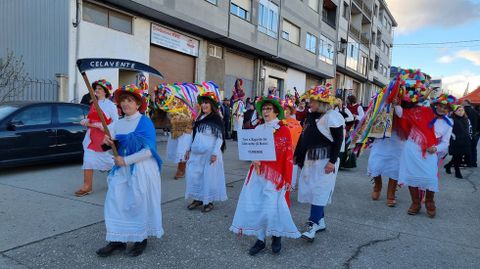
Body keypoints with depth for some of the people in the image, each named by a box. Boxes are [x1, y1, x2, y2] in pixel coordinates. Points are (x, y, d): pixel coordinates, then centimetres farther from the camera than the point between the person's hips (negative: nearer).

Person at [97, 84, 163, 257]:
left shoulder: (145, 122, -11)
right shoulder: (119, 124, 9)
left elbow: (149, 150, -17)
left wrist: (126, 161, -16)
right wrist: (108, 143, -6)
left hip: (141, 169, -6)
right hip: (121, 169, 6)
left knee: (139, 204, 3)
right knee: (115, 202, 3)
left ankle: (141, 240, 20)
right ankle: (117, 240, 14)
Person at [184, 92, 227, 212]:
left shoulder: (216, 119, -6)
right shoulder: (199, 118, 14)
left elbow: (220, 137, -10)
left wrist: (215, 153, -17)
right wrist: (189, 149, 16)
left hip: (209, 153, -6)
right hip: (196, 153, 6)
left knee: (209, 176, 0)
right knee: (193, 175, 7)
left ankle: (209, 201, 15)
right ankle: (197, 199, 22)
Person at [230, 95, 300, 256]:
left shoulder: (284, 130, -5)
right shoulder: (258, 129, 9)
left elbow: (288, 156, -7)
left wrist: (287, 179, -8)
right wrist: (254, 159, -7)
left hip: (275, 175, -5)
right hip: (258, 173, 5)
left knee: (272, 207, -5)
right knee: (255, 206, 3)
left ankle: (276, 237, 22)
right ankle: (260, 239, 18)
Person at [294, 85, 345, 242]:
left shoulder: (332, 117, -11)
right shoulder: (311, 116, 14)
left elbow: (339, 140, -14)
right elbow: (303, 138, 18)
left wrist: (332, 161, -20)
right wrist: (297, 156, 17)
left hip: (325, 160, -9)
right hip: (310, 158, 9)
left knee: (319, 191, -8)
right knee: (310, 189, 11)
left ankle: (312, 225, -5)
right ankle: (320, 221, 24)